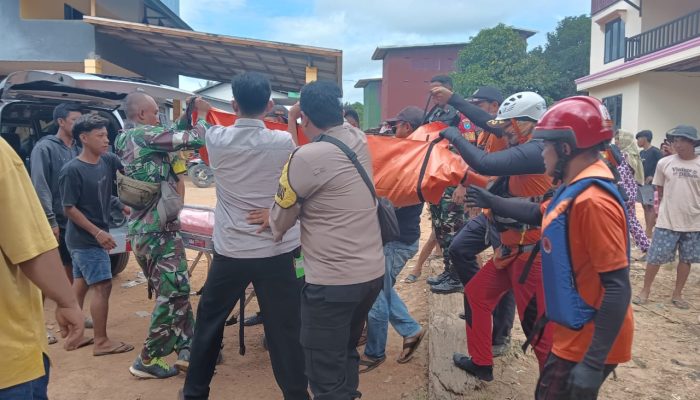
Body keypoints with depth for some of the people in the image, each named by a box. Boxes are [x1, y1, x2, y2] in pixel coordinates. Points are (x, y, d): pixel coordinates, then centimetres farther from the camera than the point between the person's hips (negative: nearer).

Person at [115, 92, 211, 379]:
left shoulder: (124, 140, 14)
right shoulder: (144, 134, -13)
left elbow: (171, 138, 19)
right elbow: (194, 141, -16)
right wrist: (202, 115, 1)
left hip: (140, 229, 10)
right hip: (158, 229, -10)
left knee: (173, 291, 15)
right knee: (174, 293, -2)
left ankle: (185, 350, 18)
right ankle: (145, 361, 8)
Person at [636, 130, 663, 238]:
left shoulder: (655, 151, -10)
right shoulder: (641, 153, 14)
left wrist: (653, 177, -18)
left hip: (650, 183, -8)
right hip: (640, 183, 8)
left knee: (651, 207, -3)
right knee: (645, 207, 11)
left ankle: (649, 232, -1)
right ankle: (648, 230, 16)